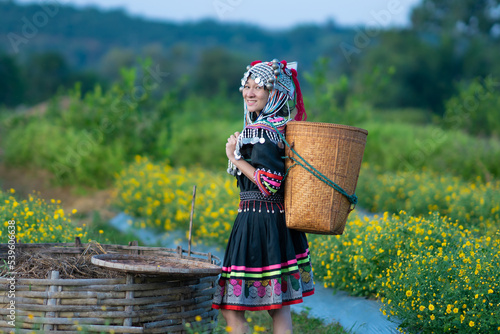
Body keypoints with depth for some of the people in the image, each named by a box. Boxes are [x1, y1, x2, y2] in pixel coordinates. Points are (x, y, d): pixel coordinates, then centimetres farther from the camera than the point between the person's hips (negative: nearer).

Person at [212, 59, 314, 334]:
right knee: (279, 308, 11)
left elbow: (270, 183, -21)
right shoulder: (281, 127, 14)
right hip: (280, 222, 10)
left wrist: (236, 158, -11)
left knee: (232, 309, -6)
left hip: (257, 221, -10)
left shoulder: (260, 131, -14)